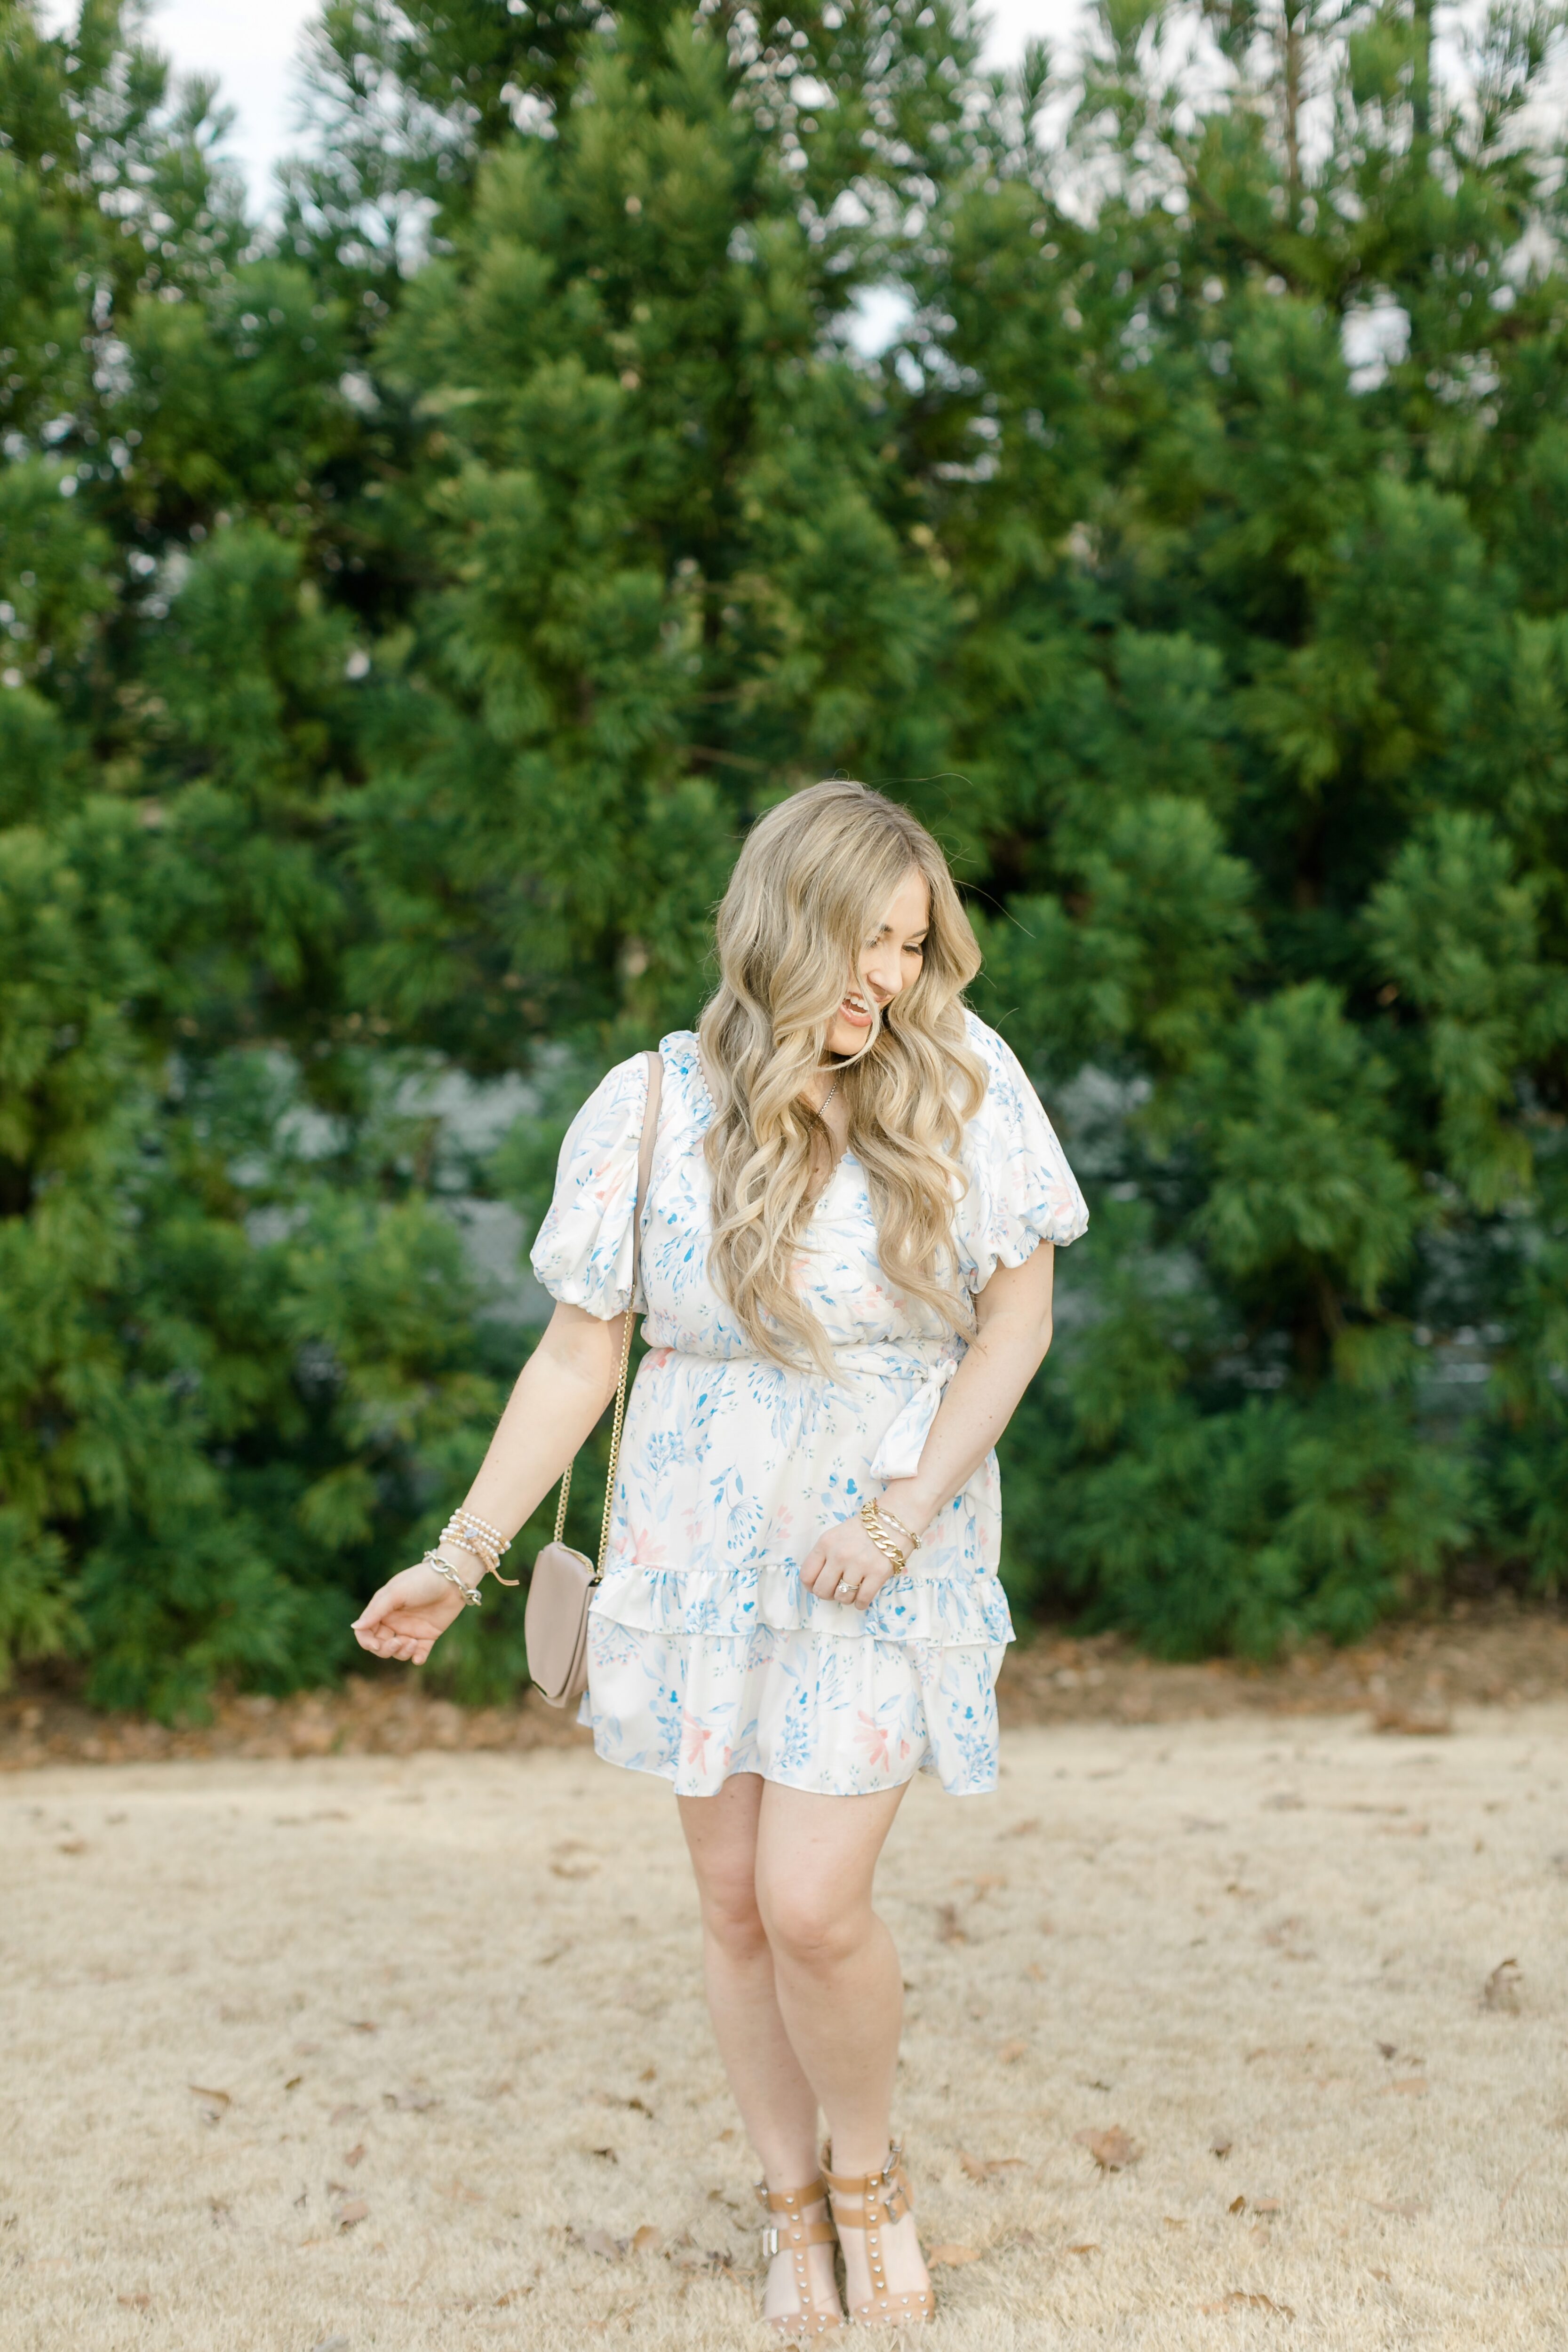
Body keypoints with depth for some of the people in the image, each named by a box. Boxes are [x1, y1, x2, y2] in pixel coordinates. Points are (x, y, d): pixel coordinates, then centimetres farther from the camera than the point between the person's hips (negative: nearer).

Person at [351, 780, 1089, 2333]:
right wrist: (461, 1557, -2)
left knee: (812, 1906, -10)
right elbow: (579, 1351, 0)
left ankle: (869, 2174, 19)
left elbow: (1017, 1315, -3)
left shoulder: (961, 1082, -7)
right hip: (703, 1545, 2)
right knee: (734, 1904, 10)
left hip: (889, 1551, -1)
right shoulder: (649, 1111, -6)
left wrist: (906, 1511, -13)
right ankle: (792, 2205, 32)